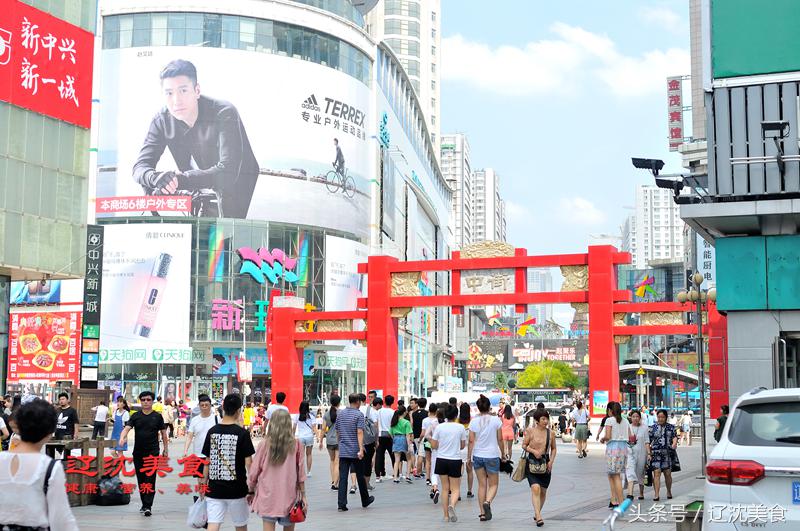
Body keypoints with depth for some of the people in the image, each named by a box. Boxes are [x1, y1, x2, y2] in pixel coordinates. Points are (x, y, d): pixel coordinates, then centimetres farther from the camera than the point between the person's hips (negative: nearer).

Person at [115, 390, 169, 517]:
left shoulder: (157, 416, 3)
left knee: (150, 479, -10)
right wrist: (122, 437, -28)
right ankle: (144, 504, 21)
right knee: (141, 479, 9)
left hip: (153, 453, -3)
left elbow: (163, 433, 8)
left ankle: (148, 506, -13)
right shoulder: (135, 416, 6)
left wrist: (166, 449, 8)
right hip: (138, 453, 3)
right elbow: (127, 428, -7)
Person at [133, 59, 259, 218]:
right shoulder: (162, 120, -13)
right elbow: (140, 166, -18)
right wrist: (156, 178, -43)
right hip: (201, 184, 5)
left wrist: (180, 180, -50)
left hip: (238, 182, -5)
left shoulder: (225, 114, -28)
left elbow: (228, 172, -38)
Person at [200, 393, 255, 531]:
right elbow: (248, 463, -9)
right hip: (236, 489, -2)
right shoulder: (242, 433, -9)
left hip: (214, 488, 2)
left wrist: (204, 482, 16)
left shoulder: (212, 431, 0)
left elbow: (207, 461, 5)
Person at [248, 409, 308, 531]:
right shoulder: (296, 445, -6)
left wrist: (251, 491, 15)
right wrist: (303, 495, 6)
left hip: (267, 496, 0)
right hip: (289, 496, 0)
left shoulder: (264, 444, -5)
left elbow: (254, 471, 2)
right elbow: (301, 473, -2)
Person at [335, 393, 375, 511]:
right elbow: (360, 433, -18)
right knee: (360, 476, 10)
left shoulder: (340, 414, 9)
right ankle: (365, 500, 26)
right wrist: (361, 449, -23)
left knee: (342, 477, -1)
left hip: (343, 451, 4)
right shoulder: (358, 415, -8)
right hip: (355, 451, -4)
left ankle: (342, 504, -8)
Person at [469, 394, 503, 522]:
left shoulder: (474, 421, -4)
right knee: (493, 485, 9)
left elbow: (471, 441, -3)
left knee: (482, 485, 12)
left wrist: (469, 457, 5)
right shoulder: (496, 420, -7)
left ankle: (482, 513, 11)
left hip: (478, 456, 2)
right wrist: (502, 453, 11)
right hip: (492, 455, -2)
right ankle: (487, 502, -20)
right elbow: (500, 439, -2)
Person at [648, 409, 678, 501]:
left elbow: (675, 436, 0)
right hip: (656, 453, -1)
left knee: (668, 473, 6)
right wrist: (649, 453, -1)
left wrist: (674, 443, -22)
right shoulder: (653, 428, 9)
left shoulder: (671, 427, 11)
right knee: (657, 473, -10)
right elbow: (649, 441, 7)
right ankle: (657, 494, -12)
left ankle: (669, 492, 27)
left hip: (668, 453, 1)